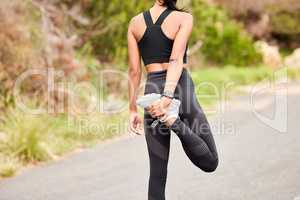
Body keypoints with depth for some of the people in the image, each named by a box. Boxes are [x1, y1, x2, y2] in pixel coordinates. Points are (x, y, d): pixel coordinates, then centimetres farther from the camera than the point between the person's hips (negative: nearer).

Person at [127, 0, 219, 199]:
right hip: (181, 88, -3)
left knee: (157, 172, 8)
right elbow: (176, 60, -18)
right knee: (209, 163, 5)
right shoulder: (184, 18, -4)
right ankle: (177, 123, -21)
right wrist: (167, 97, -26)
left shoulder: (135, 23, 5)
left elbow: (134, 70, 5)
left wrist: (133, 110, 10)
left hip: (152, 91, 4)